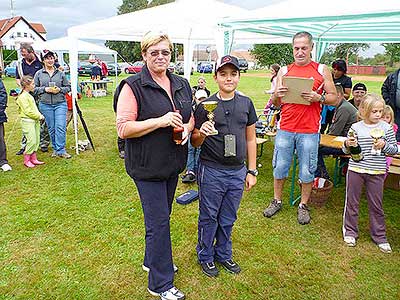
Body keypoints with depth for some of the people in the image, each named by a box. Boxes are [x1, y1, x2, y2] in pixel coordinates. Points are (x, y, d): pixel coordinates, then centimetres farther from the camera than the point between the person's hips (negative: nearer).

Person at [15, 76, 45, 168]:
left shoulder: (29, 95, 17)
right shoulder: (23, 97, -13)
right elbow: (28, 111, -18)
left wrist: (39, 115, 8)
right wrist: (39, 116, -12)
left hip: (35, 120, 9)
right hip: (27, 121, -9)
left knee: (36, 140, 9)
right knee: (31, 141, -9)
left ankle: (33, 158, 18)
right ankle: (26, 160, 4)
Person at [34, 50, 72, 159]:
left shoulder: (60, 73, 7)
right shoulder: (39, 74, 6)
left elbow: (68, 87, 10)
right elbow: (34, 88, 7)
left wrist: (59, 89, -8)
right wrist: (45, 89, -9)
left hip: (60, 104, -1)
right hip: (45, 105, 1)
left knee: (61, 127, -9)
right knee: (51, 128, 8)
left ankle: (61, 150, -2)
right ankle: (55, 148, 21)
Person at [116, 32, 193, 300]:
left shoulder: (181, 84, 8)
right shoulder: (133, 86, -12)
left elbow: (190, 117, 18)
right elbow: (124, 128, -17)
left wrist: (186, 128, -5)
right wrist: (160, 121, -25)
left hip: (173, 164, 7)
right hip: (147, 166, -6)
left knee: (160, 216, 20)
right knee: (158, 221, -1)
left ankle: (153, 260, 43)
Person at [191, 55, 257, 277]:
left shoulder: (246, 103, 4)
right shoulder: (205, 105, -5)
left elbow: (251, 139, 9)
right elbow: (195, 143, -1)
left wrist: (252, 171, 7)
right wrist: (202, 133, -24)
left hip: (238, 171, 3)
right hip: (212, 171, -3)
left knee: (228, 219, 16)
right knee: (209, 217, 11)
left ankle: (224, 254, 37)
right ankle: (206, 256, 32)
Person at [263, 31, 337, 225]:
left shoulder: (322, 70, 4)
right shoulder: (284, 71, 9)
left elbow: (334, 98, 3)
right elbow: (276, 104, 10)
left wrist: (318, 97, -16)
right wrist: (277, 95, -13)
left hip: (309, 131, -1)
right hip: (285, 129, 2)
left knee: (307, 171, 6)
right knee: (279, 167, 8)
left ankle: (303, 205, 24)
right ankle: (277, 201, 27)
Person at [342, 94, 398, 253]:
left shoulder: (386, 128, -1)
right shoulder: (355, 127, -2)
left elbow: (394, 149, 5)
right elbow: (346, 150, 6)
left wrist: (384, 145, -15)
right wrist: (347, 144, -16)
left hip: (377, 172, 0)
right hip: (355, 169, 0)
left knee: (376, 204, 9)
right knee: (352, 201, 9)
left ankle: (379, 236, 25)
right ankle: (350, 231, 25)